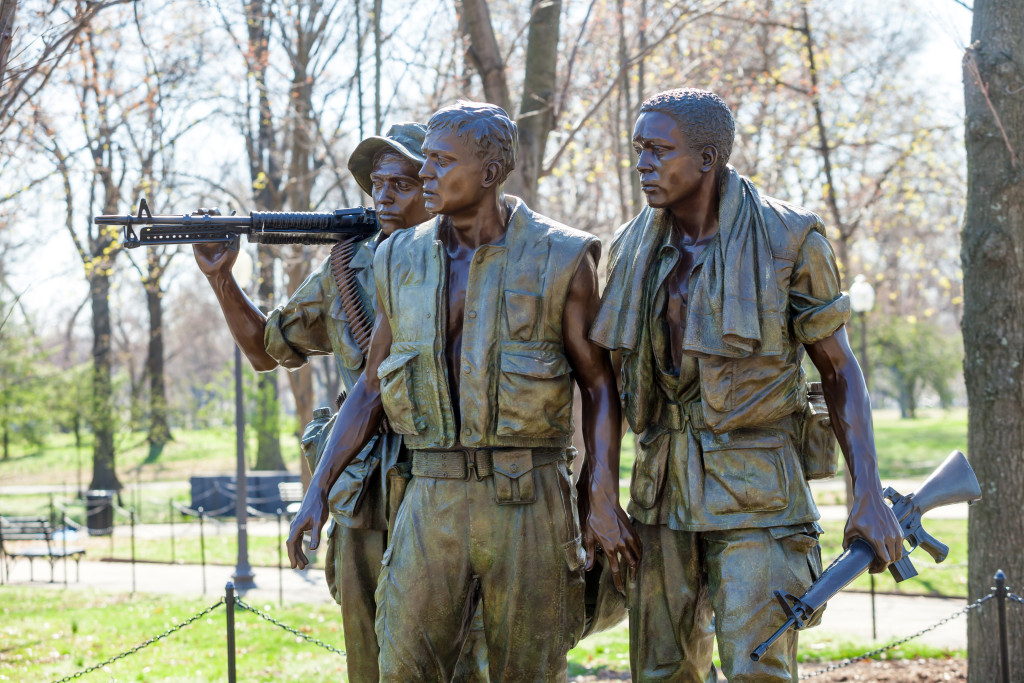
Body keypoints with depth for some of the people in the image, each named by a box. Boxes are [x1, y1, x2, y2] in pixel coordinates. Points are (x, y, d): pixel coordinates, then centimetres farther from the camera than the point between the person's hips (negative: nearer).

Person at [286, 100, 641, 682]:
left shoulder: (559, 258, -4)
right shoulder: (402, 261, 8)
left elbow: (599, 384, 0)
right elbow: (372, 387, 15)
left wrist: (603, 499, -9)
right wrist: (319, 489, 7)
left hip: (527, 503, -3)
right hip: (433, 502, 3)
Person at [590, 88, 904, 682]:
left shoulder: (789, 240, -8)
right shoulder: (636, 248, 6)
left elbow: (839, 369, -3)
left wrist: (869, 495, -11)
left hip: (756, 493, -5)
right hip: (665, 490, 5)